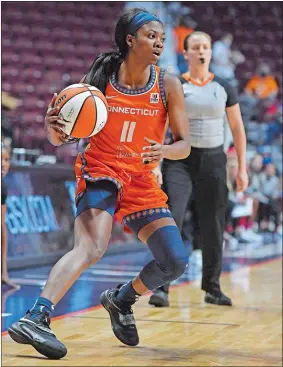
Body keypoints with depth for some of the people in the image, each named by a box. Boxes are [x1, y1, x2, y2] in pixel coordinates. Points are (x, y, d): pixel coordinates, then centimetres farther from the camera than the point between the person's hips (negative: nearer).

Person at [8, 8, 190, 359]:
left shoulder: (168, 85, -2)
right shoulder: (99, 77, -7)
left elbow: (184, 144, -1)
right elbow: (60, 138, -1)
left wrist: (164, 151, -23)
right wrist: (55, 128, -25)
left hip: (142, 181, 4)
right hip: (100, 172, -4)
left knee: (176, 262, 0)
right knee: (91, 248, -31)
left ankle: (120, 299, 26)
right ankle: (35, 318, -40)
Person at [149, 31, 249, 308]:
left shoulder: (224, 88, 5)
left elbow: (237, 129, 9)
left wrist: (242, 168, 5)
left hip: (213, 160, 2)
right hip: (180, 160, -2)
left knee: (213, 227, 7)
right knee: (171, 219, -18)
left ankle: (212, 288, 23)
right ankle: (161, 287, -16)